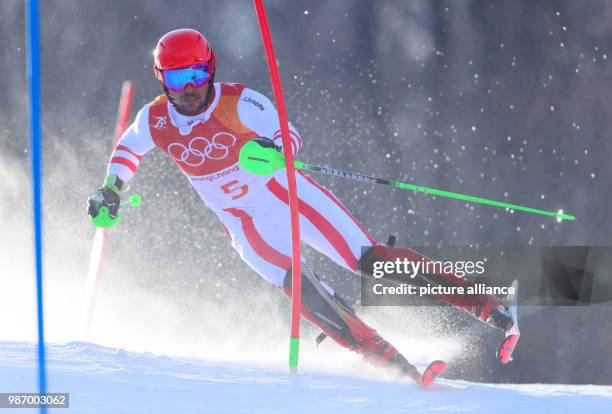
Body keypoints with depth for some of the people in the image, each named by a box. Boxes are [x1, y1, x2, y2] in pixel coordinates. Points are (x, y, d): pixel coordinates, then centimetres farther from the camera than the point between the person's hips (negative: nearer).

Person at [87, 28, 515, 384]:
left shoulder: (238, 103, -21)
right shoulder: (155, 121, -7)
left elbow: (290, 135, -32)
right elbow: (127, 150, 15)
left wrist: (274, 147, -53)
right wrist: (110, 190, 1)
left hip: (287, 193, -3)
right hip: (245, 223, 3)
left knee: (366, 258, -15)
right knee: (296, 283, -24)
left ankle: (483, 302, -12)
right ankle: (388, 360, -27)